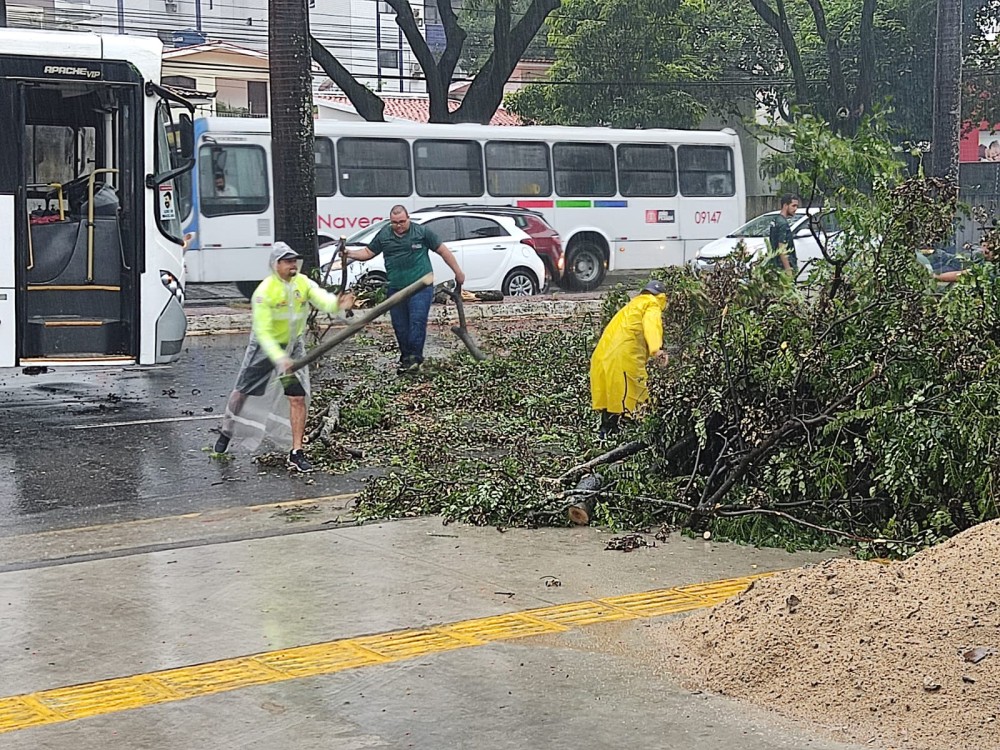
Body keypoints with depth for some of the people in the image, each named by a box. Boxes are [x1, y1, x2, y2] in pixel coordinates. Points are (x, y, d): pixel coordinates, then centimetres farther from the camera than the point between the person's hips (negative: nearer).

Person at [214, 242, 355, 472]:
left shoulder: (303, 283, -10)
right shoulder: (264, 292, -23)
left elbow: (322, 299, -29)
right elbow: (263, 332, -26)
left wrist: (337, 304, -53)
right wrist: (279, 358, -37)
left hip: (293, 346, 3)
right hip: (264, 346, -3)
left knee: (298, 398, -8)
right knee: (241, 392, 12)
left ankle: (296, 453, -2)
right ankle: (225, 433, 38)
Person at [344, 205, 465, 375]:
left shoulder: (422, 232, -1)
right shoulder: (384, 235, 8)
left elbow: (443, 250, 4)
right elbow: (368, 252, 15)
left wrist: (458, 272, 6)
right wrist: (350, 253, -4)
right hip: (396, 289, 4)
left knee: (417, 321, -13)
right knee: (400, 326, 7)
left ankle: (415, 357, -10)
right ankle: (406, 357, 19)